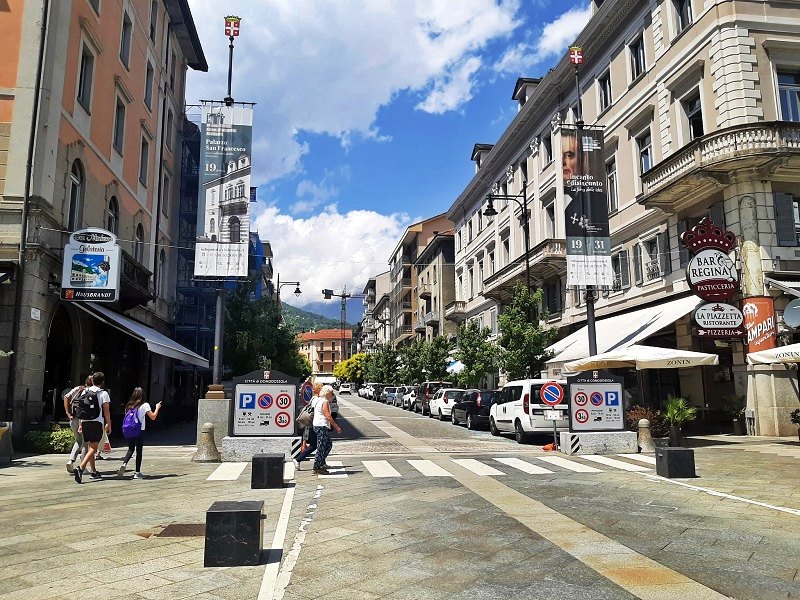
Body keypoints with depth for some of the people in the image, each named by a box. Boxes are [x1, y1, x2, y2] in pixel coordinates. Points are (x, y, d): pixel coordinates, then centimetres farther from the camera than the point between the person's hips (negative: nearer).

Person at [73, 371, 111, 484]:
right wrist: (109, 424, 3)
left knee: (89, 447, 15)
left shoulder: (84, 392, 12)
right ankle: (80, 468, -25)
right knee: (93, 448, -7)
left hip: (85, 422, 6)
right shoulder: (103, 393, -4)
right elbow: (106, 411, -5)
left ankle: (93, 471, 22)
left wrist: (80, 424, 19)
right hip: (97, 422, -6)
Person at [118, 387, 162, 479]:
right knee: (139, 451, 4)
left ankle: (124, 463, -8)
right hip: (140, 431, -4)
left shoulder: (128, 405, 5)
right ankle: (137, 472, 7)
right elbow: (153, 417, -7)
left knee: (131, 449, 17)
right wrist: (157, 408, 7)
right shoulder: (145, 405, -6)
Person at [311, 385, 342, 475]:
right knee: (321, 448, -6)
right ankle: (316, 468, -2)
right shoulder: (324, 402, -14)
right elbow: (328, 416, -20)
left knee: (329, 445, 15)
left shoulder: (318, 400, 17)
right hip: (322, 426, -10)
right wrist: (337, 427, -16)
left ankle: (321, 464, 17)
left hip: (318, 426, 10)